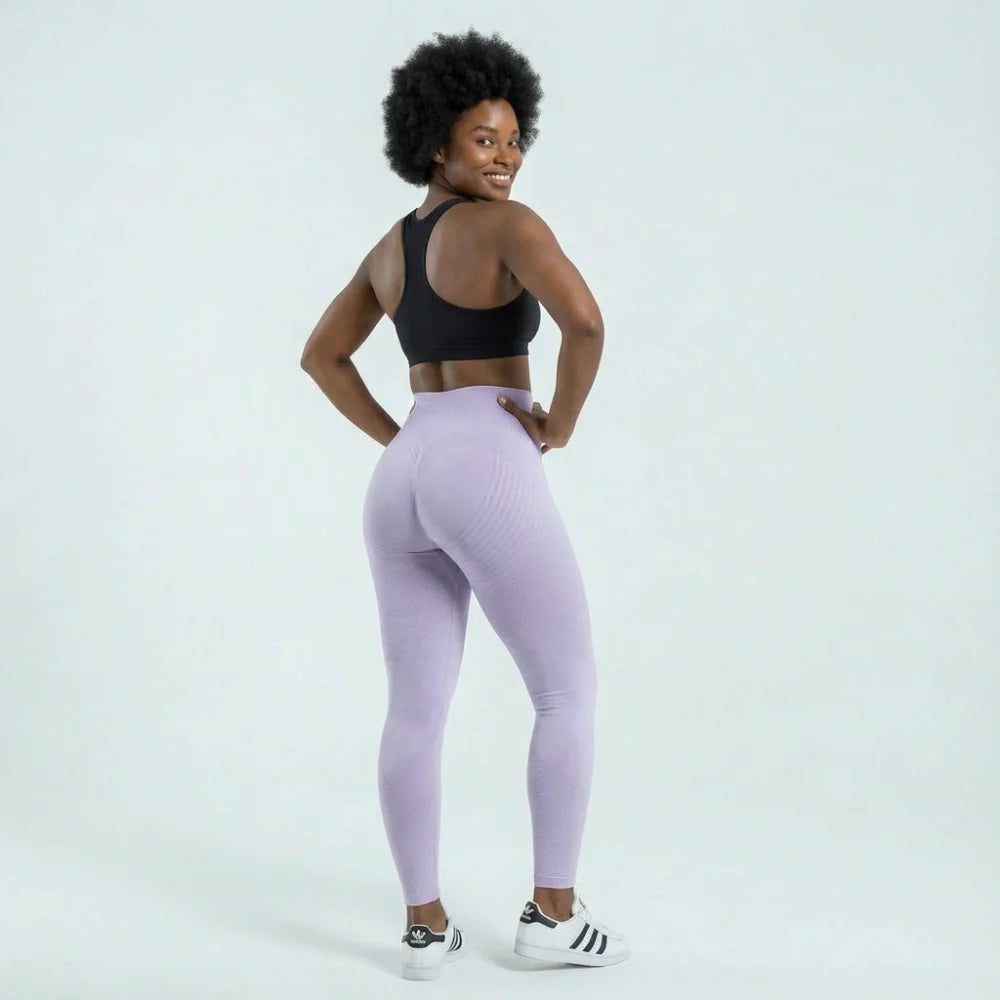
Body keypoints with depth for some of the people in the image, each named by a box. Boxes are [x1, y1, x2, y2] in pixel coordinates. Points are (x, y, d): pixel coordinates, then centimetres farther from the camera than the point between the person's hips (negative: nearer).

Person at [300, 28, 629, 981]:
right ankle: (552, 912, 8)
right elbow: (584, 321, -22)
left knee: (414, 713, 10)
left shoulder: (389, 247, 18)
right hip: (487, 476, -7)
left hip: (401, 485, 8)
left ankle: (425, 926, 13)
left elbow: (320, 354, 28)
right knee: (569, 690, 5)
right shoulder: (507, 223, -6)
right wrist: (560, 424, -7)